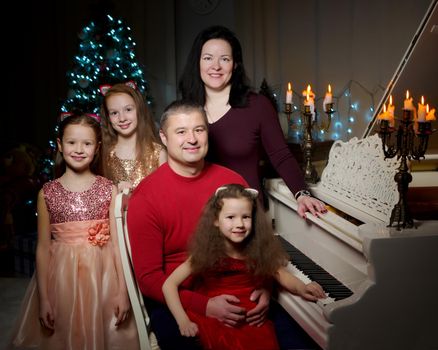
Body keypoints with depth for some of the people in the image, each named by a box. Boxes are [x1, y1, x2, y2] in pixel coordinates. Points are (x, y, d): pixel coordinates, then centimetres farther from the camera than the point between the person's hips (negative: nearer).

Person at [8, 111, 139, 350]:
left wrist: (123, 292, -5)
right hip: (62, 278, 1)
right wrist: (43, 299, 0)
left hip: (102, 276, 0)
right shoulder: (47, 193, 0)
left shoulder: (109, 190, -2)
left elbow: (118, 242, -2)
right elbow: (43, 247, 1)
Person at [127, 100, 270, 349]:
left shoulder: (233, 181, 1)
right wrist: (204, 305, -21)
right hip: (176, 301, -3)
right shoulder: (145, 197, -9)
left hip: (237, 293, 3)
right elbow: (149, 277, -9)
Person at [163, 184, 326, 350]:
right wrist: (183, 322, -19)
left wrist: (300, 288, -24)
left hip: (253, 323, 2)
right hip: (215, 322, -2)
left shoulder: (259, 252, 0)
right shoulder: (206, 254, -7)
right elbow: (169, 284, -8)